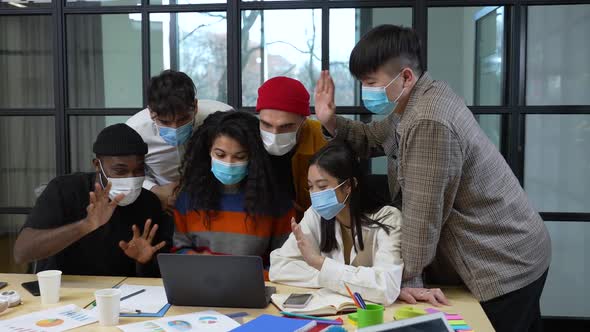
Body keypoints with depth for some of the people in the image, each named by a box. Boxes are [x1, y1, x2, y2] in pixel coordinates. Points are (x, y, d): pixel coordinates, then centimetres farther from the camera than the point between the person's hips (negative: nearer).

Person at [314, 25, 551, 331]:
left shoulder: (428, 123, -29)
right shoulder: (416, 101, 3)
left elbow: (422, 213, -25)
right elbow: (374, 140, 16)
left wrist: (407, 279, -16)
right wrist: (331, 121, 0)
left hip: (506, 267, -10)